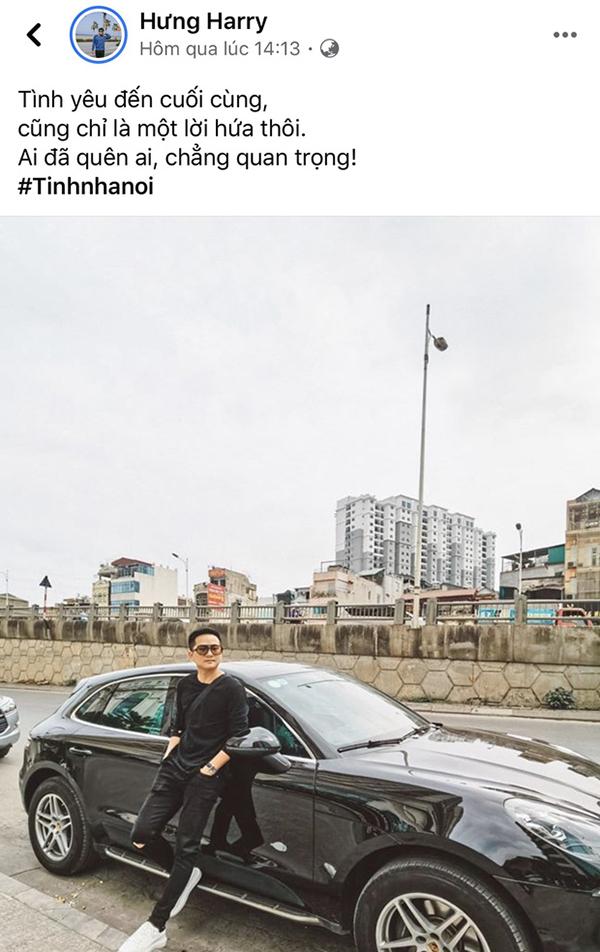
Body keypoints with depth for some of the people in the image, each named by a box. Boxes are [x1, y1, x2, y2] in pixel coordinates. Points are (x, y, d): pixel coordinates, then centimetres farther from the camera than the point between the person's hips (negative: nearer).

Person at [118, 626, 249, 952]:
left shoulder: (231, 689, -9)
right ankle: (185, 876, 23)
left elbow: (239, 738, -11)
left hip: (206, 776, -6)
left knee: (185, 849, -1)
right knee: (141, 835, -1)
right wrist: (169, 756, 6)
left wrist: (209, 769, -13)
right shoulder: (184, 685, 9)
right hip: (174, 768, 6)